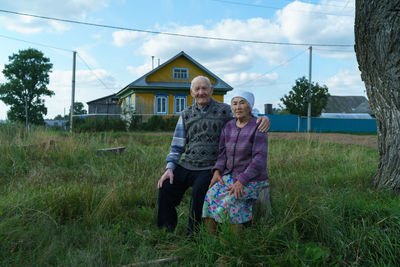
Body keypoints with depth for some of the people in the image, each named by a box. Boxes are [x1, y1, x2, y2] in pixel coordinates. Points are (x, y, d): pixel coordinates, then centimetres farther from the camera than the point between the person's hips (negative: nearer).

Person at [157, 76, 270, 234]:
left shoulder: (223, 111, 3)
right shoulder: (186, 115, 12)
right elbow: (177, 144, 11)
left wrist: (263, 118, -16)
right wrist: (170, 168, -2)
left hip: (209, 168, -4)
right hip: (186, 165, 4)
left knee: (199, 190, -30)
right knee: (165, 187, -13)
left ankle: (194, 236, -9)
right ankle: (165, 232, 6)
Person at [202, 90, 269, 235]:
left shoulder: (258, 128, -15)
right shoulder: (228, 126, 3)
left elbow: (259, 159, -21)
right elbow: (223, 153, 5)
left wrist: (241, 182, -27)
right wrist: (217, 172, -11)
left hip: (252, 180, -5)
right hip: (230, 175, 5)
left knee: (230, 201, -30)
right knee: (210, 196, -21)